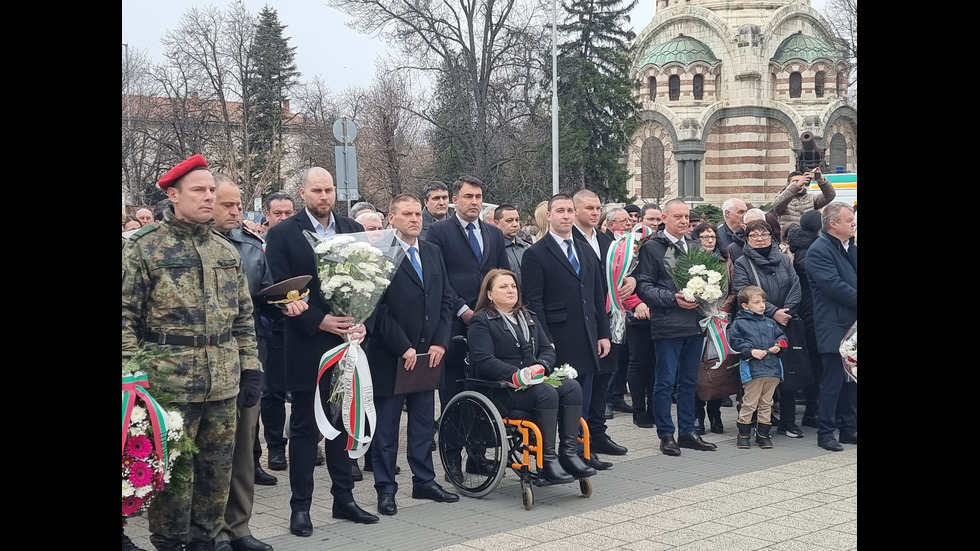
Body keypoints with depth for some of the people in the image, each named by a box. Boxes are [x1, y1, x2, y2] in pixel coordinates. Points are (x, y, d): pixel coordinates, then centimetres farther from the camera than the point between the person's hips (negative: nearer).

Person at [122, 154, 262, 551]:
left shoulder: (227, 251, 12)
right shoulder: (143, 249, -5)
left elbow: (243, 317, 16)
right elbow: (126, 316, -6)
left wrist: (250, 368, 10)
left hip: (224, 385, 5)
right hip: (169, 384, -5)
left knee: (217, 472, 11)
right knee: (171, 473, 3)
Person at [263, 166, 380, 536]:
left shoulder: (353, 230, 8)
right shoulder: (282, 234, -4)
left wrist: (362, 322, -8)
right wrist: (319, 321, -17)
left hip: (348, 340, 4)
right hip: (307, 345, -4)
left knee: (343, 423, 12)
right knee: (304, 428, 4)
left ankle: (344, 498, 22)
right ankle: (300, 506, 12)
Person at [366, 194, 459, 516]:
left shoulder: (433, 253, 12)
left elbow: (446, 300, 11)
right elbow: (378, 308, -13)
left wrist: (440, 342, 0)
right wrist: (403, 348, -15)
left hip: (428, 354, 6)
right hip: (389, 356, -6)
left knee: (423, 422, 13)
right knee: (386, 426, 4)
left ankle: (424, 482, 23)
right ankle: (386, 489, 12)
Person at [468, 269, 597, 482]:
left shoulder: (529, 318, 23)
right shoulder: (481, 322, 0)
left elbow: (548, 350, 17)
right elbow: (484, 361, -13)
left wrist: (540, 366, -8)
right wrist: (516, 375, -23)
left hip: (534, 381, 7)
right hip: (502, 389, -7)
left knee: (572, 387, -21)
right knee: (547, 393, -33)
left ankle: (569, 453, -23)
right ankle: (547, 460, -28)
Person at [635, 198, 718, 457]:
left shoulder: (694, 247, 15)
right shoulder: (651, 247, -5)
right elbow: (644, 287, -9)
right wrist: (673, 298, -19)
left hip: (695, 324, 6)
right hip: (668, 325, -6)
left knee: (689, 381, 12)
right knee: (666, 382, -1)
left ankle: (687, 431, 21)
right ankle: (666, 435, 8)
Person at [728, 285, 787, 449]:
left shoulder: (770, 323, 15)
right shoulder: (739, 323, -2)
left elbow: (781, 336, 23)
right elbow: (734, 343, -7)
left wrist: (778, 345, 2)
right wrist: (751, 351, -15)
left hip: (772, 368, 5)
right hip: (752, 370, -5)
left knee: (766, 403, 11)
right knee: (749, 403, -2)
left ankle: (763, 434, 20)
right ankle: (743, 434, 9)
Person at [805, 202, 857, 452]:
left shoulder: (851, 248, 15)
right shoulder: (819, 251, -12)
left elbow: (852, 280, 18)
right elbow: (834, 286, -20)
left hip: (852, 325, 8)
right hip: (834, 328, -8)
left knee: (851, 379, 12)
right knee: (833, 380, -3)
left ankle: (849, 429, 21)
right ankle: (826, 432, 6)